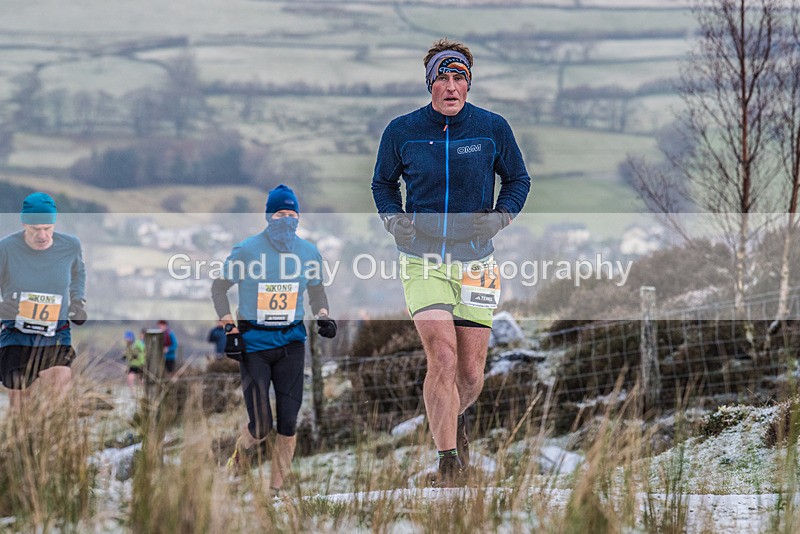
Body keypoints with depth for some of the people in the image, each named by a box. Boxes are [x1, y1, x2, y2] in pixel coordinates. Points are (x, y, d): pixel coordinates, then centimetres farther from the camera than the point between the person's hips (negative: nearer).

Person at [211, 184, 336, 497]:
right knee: (260, 425, -9)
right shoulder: (247, 250, -6)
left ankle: (276, 491, 8)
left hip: (291, 341, 3)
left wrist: (322, 317, 2)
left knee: (288, 422, -4)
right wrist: (228, 325, -4)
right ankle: (237, 465, 22)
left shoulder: (308, 253, 3)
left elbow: (317, 290, 21)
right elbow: (219, 288, 5)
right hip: (254, 343, -3)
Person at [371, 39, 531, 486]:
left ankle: (457, 419, 41)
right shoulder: (402, 131, -2)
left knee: (471, 374, 6)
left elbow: (518, 179, 12)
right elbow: (383, 183, 15)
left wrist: (500, 217, -5)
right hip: (422, 259, -1)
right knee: (443, 359, -18)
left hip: (476, 260, 1)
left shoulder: (493, 128, -2)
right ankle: (449, 462, -12)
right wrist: (395, 220, -3)